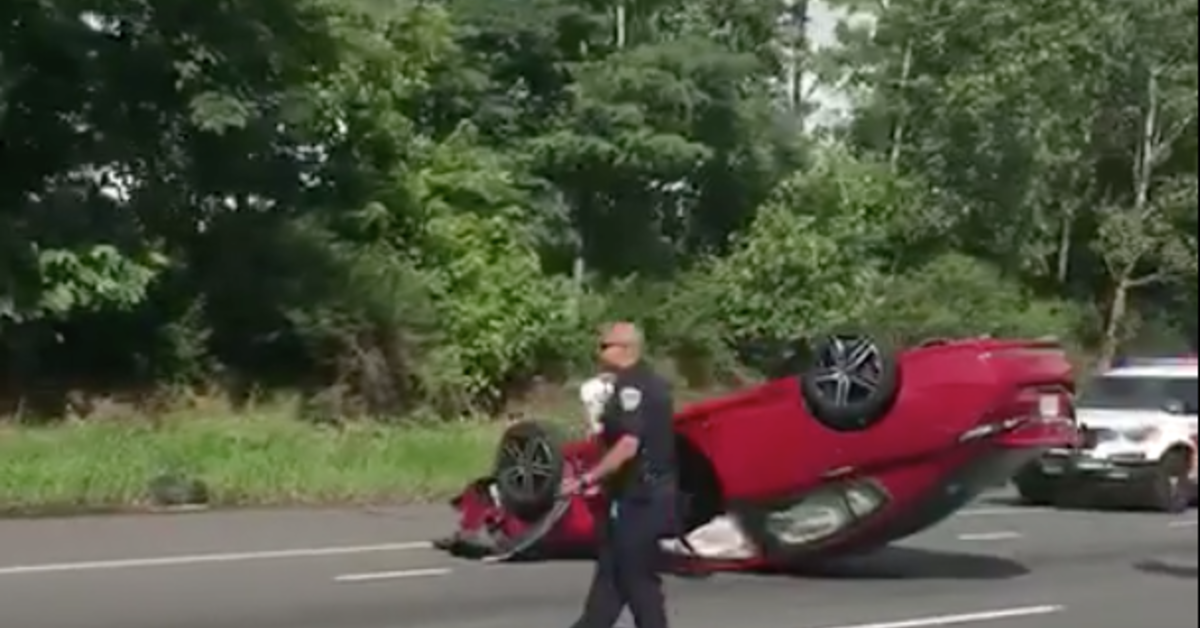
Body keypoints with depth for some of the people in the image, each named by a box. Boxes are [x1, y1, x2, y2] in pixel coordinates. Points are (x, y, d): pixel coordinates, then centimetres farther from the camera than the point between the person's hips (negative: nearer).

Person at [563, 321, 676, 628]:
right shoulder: (651, 382, 14)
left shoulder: (631, 386, -17)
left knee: (636, 578, -2)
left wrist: (587, 480, -24)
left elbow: (628, 445, -27)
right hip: (651, 491, 10)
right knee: (612, 571, 13)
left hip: (637, 496, -10)